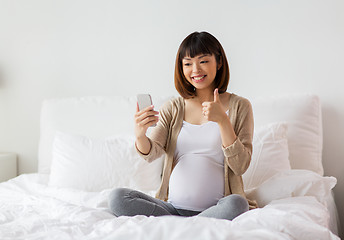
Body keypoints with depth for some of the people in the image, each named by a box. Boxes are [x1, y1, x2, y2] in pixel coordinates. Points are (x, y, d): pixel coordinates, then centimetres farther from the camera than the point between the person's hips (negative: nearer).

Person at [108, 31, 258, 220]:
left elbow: (240, 166, -5)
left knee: (237, 204, -36)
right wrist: (139, 134, -25)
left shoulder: (238, 106, 5)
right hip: (172, 207, 3)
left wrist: (222, 120, -16)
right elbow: (151, 153, -2)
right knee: (117, 197, -20)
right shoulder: (172, 109, 12)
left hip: (216, 207, -2)